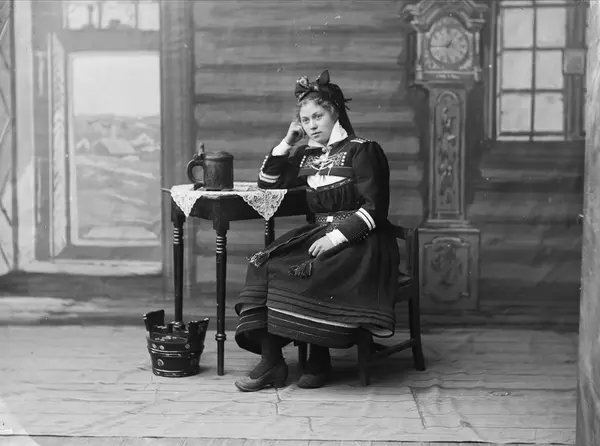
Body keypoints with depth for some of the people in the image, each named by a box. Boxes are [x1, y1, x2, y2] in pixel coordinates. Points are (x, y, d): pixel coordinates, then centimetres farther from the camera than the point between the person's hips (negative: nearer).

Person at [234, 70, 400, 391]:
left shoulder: (361, 151, -4)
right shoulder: (308, 156, 15)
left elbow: (374, 208, -11)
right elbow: (267, 181, 23)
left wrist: (336, 237, -21)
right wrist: (287, 142, 12)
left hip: (360, 242, -6)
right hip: (320, 235, 6)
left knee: (303, 275, -31)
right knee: (262, 266, -18)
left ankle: (320, 361, -13)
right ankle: (270, 361, -20)